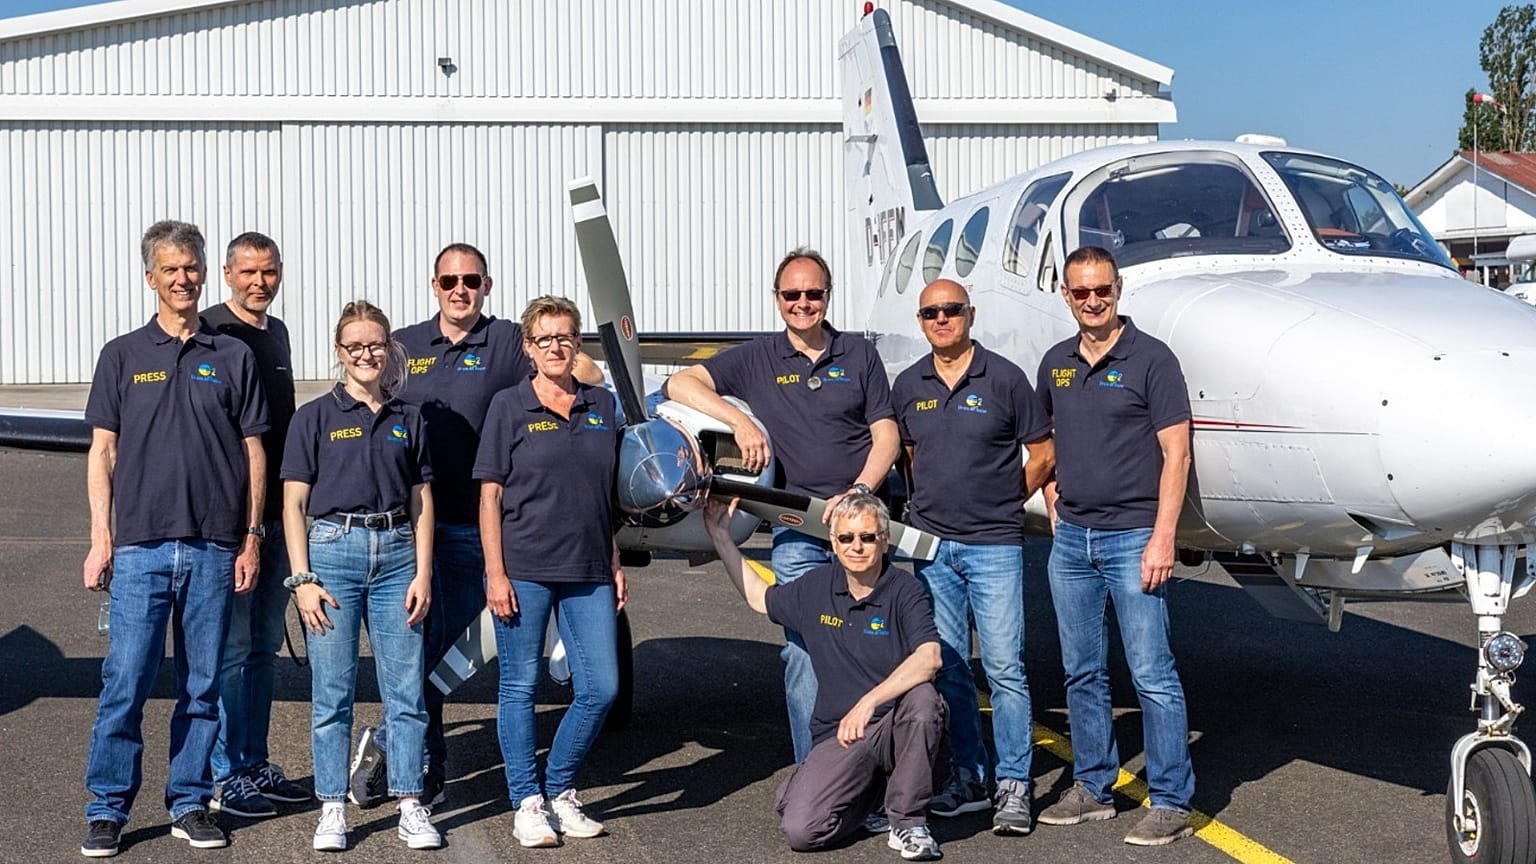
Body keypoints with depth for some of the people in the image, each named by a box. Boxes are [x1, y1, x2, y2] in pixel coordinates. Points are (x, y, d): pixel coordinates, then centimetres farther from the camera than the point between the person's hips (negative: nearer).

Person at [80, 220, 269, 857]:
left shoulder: (234, 357, 8)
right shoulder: (123, 355, 8)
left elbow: (254, 453, 8)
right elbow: (103, 451, 7)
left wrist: (251, 540, 2)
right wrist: (101, 535, -2)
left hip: (214, 547, 1)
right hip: (141, 543, -1)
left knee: (202, 684, 6)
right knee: (125, 680, -3)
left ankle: (190, 805, 17)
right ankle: (107, 810, 8)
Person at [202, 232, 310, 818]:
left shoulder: (277, 333, 15)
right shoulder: (212, 332, -8)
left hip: (277, 513, 8)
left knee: (264, 646, 12)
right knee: (231, 648, -3)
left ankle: (254, 764, 21)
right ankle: (223, 777, 5)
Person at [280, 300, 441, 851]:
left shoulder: (408, 419, 11)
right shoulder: (315, 417, 3)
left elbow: (422, 501, 12)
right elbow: (293, 504, 1)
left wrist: (423, 573, 3)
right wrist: (302, 578, -7)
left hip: (396, 554, 2)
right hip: (333, 550, -2)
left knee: (405, 690, 2)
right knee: (333, 692, 2)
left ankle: (410, 807, 10)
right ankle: (332, 810, 12)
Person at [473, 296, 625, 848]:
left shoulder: (602, 406, 10)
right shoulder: (510, 407, -1)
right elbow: (490, 495, -3)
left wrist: (616, 565, 11)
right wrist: (495, 574, -9)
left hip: (588, 572, 4)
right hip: (524, 569, -4)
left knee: (601, 687, 2)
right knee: (520, 686, 3)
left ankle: (560, 791, 20)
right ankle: (527, 803, 15)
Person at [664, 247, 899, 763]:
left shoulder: (859, 355, 9)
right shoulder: (758, 359, 8)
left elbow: (886, 435, 5)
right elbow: (680, 384, -1)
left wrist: (859, 492, -11)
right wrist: (740, 421, -14)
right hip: (797, 526, 0)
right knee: (804, 650, -1)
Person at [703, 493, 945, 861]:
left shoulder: (905, 591, -8)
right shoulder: (816, 587, 7)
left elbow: (929, 658, -25)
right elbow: (758, 598, 27)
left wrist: (869, 702, -35)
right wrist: (721, 537, 24)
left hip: (893, 727, -3)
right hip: (836, 736, 3)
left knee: (923, 699, -37)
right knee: (801, 830, -20)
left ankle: (907, 820, -15)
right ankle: (868, 793, 15)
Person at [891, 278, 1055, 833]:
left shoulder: (1005, 379, -4)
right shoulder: (908, 386, 8)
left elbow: (1044, 455, 2)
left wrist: (1000, 502, 4)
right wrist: (932, 504, 10)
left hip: (994, 545, -4)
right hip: (932, 545, 4)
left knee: (1005, 668, -5)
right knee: (948, 668, 9)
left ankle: (1014, 787, 3)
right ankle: (967, 780, 19)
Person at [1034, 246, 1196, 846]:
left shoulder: (1151, 359, -7)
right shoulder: (1056, 363, 10)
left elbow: (1176, 453, -11)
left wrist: (1162, 538, -17)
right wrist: (1053, 506, 10)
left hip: (1132, 538, -6)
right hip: (1071, 540, 6)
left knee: (1152, 676, -4)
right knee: (1082, 674, 13)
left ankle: (1171, 802, 4)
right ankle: (1091, 788, 24)